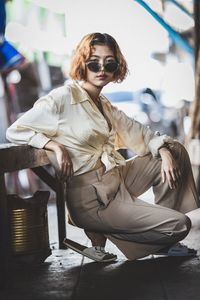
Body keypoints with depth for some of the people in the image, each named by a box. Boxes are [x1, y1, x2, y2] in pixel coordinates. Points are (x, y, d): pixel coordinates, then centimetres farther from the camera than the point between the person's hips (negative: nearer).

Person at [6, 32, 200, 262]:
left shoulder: (104, 105, 15)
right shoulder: (63, 98, -10)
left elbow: (137, 132, 18)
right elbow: (15, 131, -11)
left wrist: (164, 152, -1)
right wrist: (56, 146, -23)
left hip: (117, 179, 8)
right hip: (91, 197, -8)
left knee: (177, 151, 9)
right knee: (180, 225, -13)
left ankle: (158, 220, 11)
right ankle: (101, 233, 4)